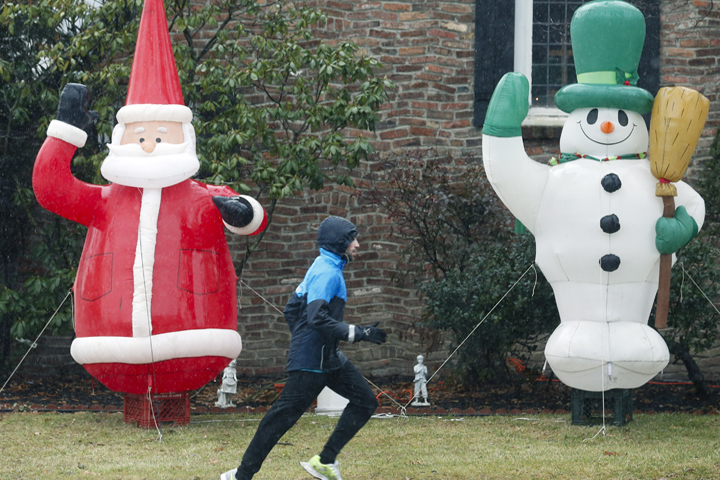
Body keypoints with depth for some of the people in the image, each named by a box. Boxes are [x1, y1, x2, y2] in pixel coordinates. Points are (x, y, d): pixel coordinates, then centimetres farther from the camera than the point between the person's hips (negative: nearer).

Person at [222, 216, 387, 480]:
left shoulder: (322, 268, 15)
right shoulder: (327, 272, -16)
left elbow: (291, 310, 20)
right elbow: (317, 318, -28)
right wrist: (359, 334, -26)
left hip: (328, 359, 10)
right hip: (311, 362, -10)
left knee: (365, 402, 8)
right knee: (282, 417, -7)